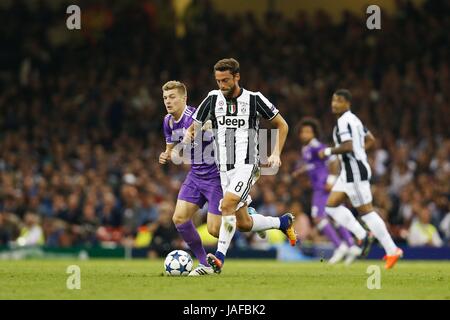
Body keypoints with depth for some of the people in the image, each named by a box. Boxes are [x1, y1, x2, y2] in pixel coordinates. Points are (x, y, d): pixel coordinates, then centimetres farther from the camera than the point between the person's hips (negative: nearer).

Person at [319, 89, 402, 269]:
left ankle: (392, 250, -5)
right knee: (331, 205, 9)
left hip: (355, 171, -11)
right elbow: (370, 140, 22)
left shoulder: (344, 121, -15)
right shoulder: (353, 119, 17)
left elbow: (348, 146, -26)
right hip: (349, 172, 11)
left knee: (365, 210, -8)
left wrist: (328, 152, -14)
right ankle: (362, 235, 7)